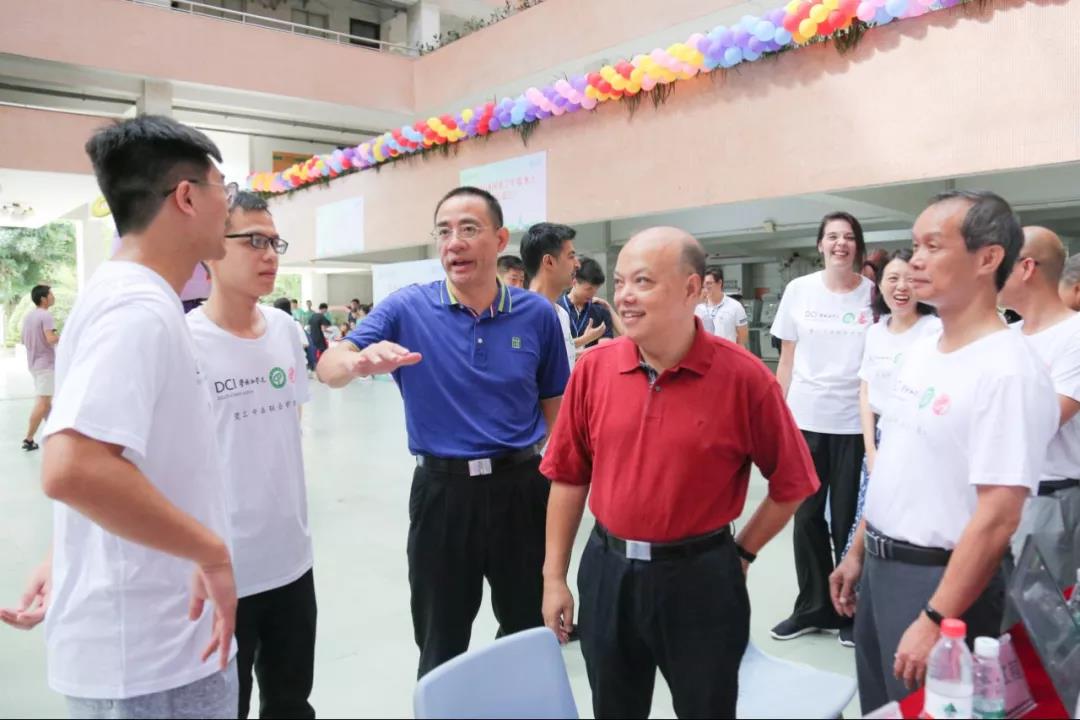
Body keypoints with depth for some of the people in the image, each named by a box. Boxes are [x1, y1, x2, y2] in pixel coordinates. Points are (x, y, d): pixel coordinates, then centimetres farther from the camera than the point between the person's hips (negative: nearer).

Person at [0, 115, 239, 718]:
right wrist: (212, 551, -24)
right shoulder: (140, 308, -21)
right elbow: (72, 469, -34)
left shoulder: (129, 297, 8)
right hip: (154, 659, -9)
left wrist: (65, 564, 17)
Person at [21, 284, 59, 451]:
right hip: (46, 364, -10)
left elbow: (24, 341, 18)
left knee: (45, 400, 19)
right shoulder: (46, 315, -15)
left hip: (34, 363, 10)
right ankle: (28, 439, -7)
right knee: (43, 402, -6)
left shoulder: (28, 316, 12)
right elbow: (51, 339, -26)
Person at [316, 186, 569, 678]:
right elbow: (328, 369, -12)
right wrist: (361, 362, -35)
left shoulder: (537, 314, -3)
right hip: (442, 490, -1)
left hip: (522, 487, 1)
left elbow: (553, 406, 7)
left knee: (530, 635, 19)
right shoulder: (407, 308, -6)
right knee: (441, 646, 16)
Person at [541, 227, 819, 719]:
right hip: (607, 571, 3)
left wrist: (742, 553, 1)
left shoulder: (744, 377, -14)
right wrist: (554, 576, 3)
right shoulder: (593, 368, -6)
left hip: (700, 578, -2)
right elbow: (569, 477, 2)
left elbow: (792, 483, -2)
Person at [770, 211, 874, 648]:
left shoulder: (873, 294, -1)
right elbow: (787, 359, 6)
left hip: (854, 422, -1)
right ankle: (812, 607, 25)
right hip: (805, 419, 2)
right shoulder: (799, 290, 2)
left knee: (848, 519, 7)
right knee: (806, 517, 9)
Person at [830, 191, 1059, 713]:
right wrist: (857, 553, 15)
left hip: (940, 578, -8)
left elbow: (997, 518, -23)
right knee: (877, 706, 21)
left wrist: (936, 621, -22)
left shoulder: (1007, 372, -20)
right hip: (881, 566, 8)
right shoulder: (918, 353, 6)